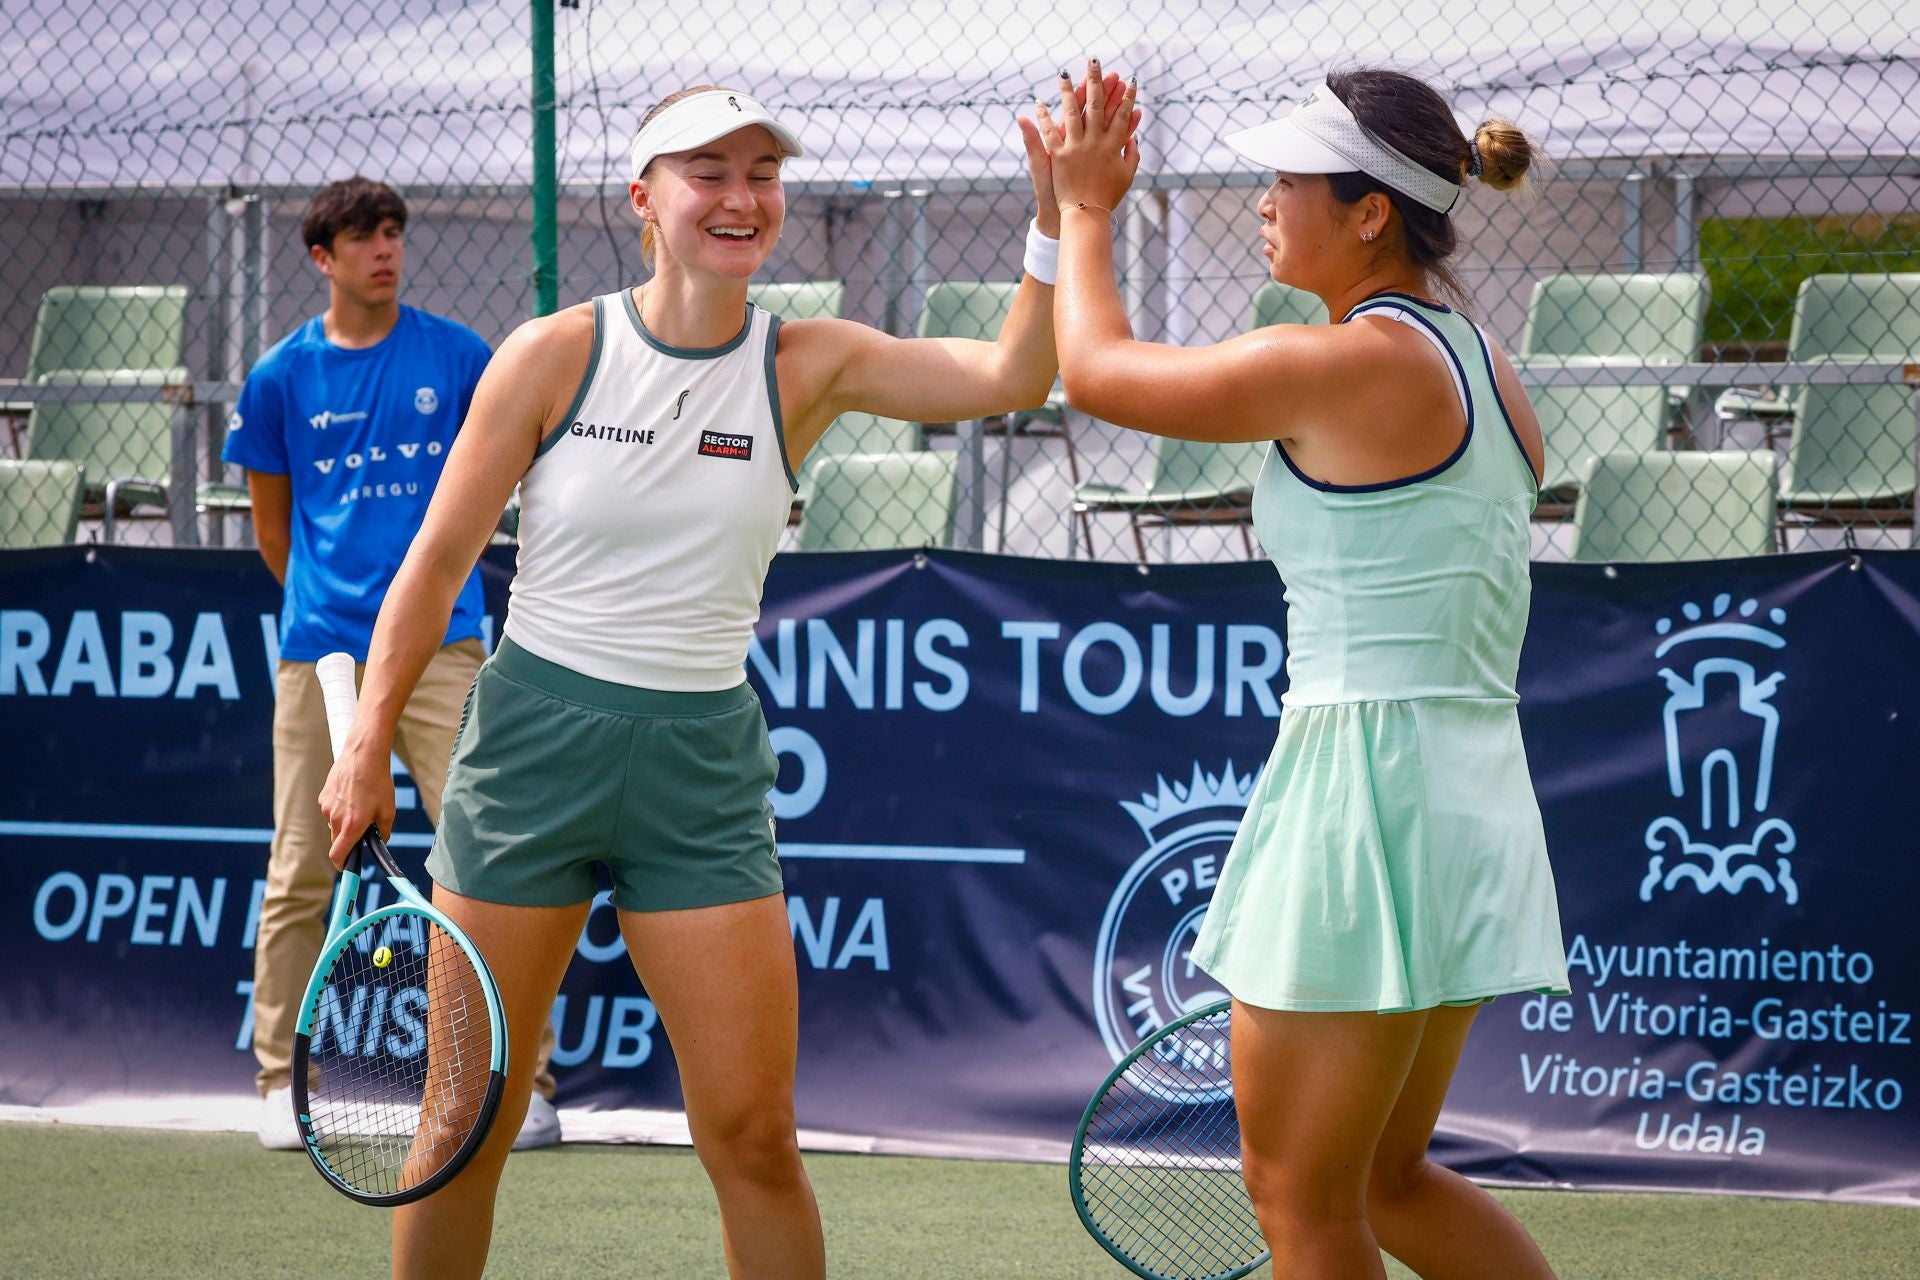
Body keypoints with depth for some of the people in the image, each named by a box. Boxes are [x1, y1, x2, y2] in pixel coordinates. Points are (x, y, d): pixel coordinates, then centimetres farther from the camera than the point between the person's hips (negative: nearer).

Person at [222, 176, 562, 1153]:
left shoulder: (458, 358, 4)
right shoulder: (282, 377, 5)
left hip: (440, 643, -1)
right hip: (320, 656, 1)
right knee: (300, 874, 3)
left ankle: (523, 1077, -3)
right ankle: (281, 1080, 14)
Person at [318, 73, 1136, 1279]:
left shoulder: (809, 365, 0)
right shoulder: (554, 355, -4)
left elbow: (1011, 375, -13)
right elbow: (436, 563, 1)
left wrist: (1060, 219, -26)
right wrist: (370, 743, -5)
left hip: (702, 768, 1)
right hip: (537, 740, -1)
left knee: (754, 1136, -3)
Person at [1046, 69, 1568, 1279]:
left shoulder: (1346, 365, -15)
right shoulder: (1485, 367, 12)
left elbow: (1098, 369, -2)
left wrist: (1086, 213, 15)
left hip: (1367, 800, -9)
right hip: (1475, 790, 9)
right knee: (1388, 1179, 20)